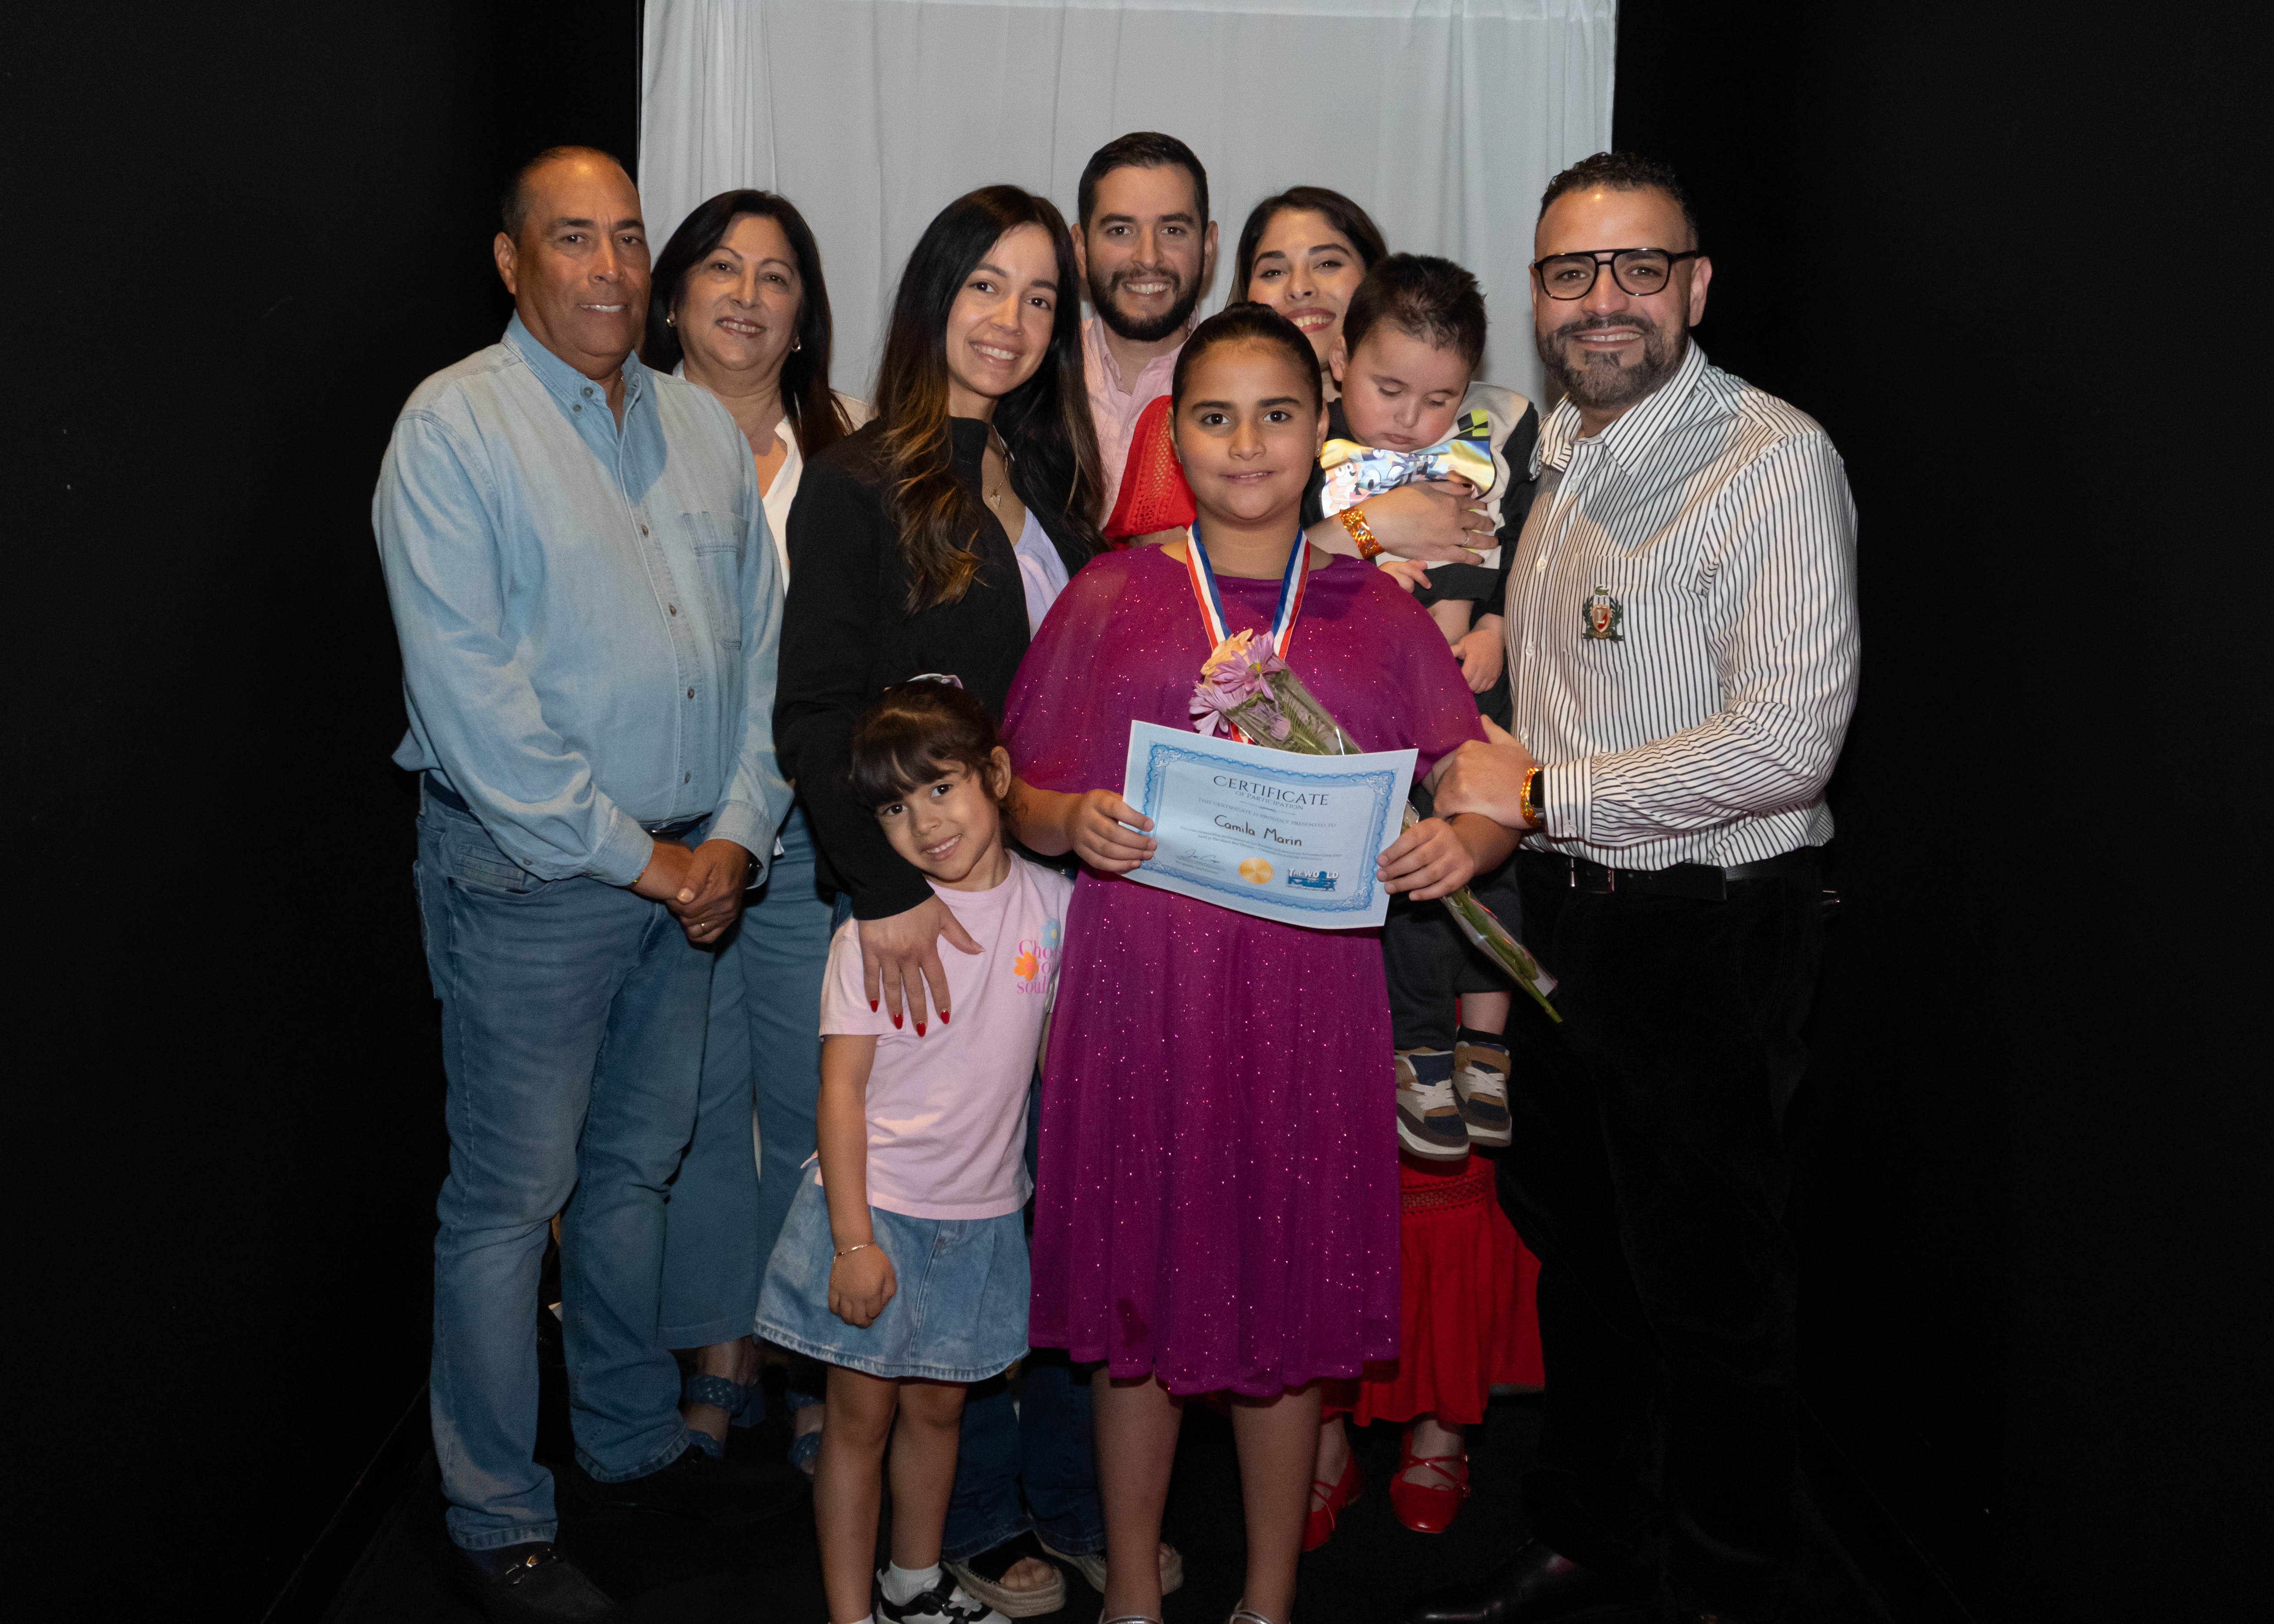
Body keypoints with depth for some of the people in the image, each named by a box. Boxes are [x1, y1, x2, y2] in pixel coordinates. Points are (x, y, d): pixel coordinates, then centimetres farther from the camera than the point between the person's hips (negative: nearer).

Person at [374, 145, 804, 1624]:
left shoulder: (702, 426, 10)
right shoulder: (454, 427, -9)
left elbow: (762, 646, 9)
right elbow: (471, 695, -16)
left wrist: (735, 836, -2)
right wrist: (633, 857, -14)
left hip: (690, 871, 6)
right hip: (528, 875, -6)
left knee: (637, 1168, 18)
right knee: (511, 1199, 4)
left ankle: (636, 1445, 35)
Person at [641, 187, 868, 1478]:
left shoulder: (847, 447, 7)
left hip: (808, 823, 1)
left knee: (815, 1096, 4)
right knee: (698, 1095, 8)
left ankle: (812, 1357, 23)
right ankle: (720, 1354, 26)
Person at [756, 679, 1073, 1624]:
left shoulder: (1051, 904, -3)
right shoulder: (875, 927, -12)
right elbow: (842, 1088, -11)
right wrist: (852, 1239, -13)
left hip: (984, 1211, 3)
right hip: (878, 1204, -3)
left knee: (938, 1407, 17)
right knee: (861, 1413, 6)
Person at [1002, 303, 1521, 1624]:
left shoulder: (1375, 610, 8)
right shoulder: (1111, 597, 6)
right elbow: (1023, 802, 6)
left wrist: (1464, 840, -16)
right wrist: (1073, 823, -15)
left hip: (1309, 1000, 1)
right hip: (1140, 992, 0)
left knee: (1291, 1307, 9)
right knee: (1140, 1295, 8)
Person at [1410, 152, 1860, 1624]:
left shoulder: (1774, 462, -16)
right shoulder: (1558, 453, 10)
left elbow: (1790, 741, -24)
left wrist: (1544, 793, -18)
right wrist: (1478, 821, 4)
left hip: (1705, 932, -8)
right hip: (1557, 910, 8)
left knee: (1709, 1281, 8)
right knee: (1574, 1244, 20)